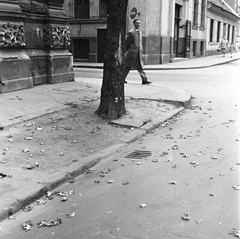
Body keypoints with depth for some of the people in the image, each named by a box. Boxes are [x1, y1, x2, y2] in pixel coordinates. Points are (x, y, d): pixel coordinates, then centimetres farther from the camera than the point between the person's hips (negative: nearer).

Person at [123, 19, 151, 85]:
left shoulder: (140, 32, 14)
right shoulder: (131, 32, -8)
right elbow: (126, 43, -6)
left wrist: (141, 51, 16)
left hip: (138, 53, 7)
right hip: (132, 52, -6)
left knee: (140, 66, 3)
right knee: (128, 66, 2)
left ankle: (144, 80, 1)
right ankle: (122, 79, 15)